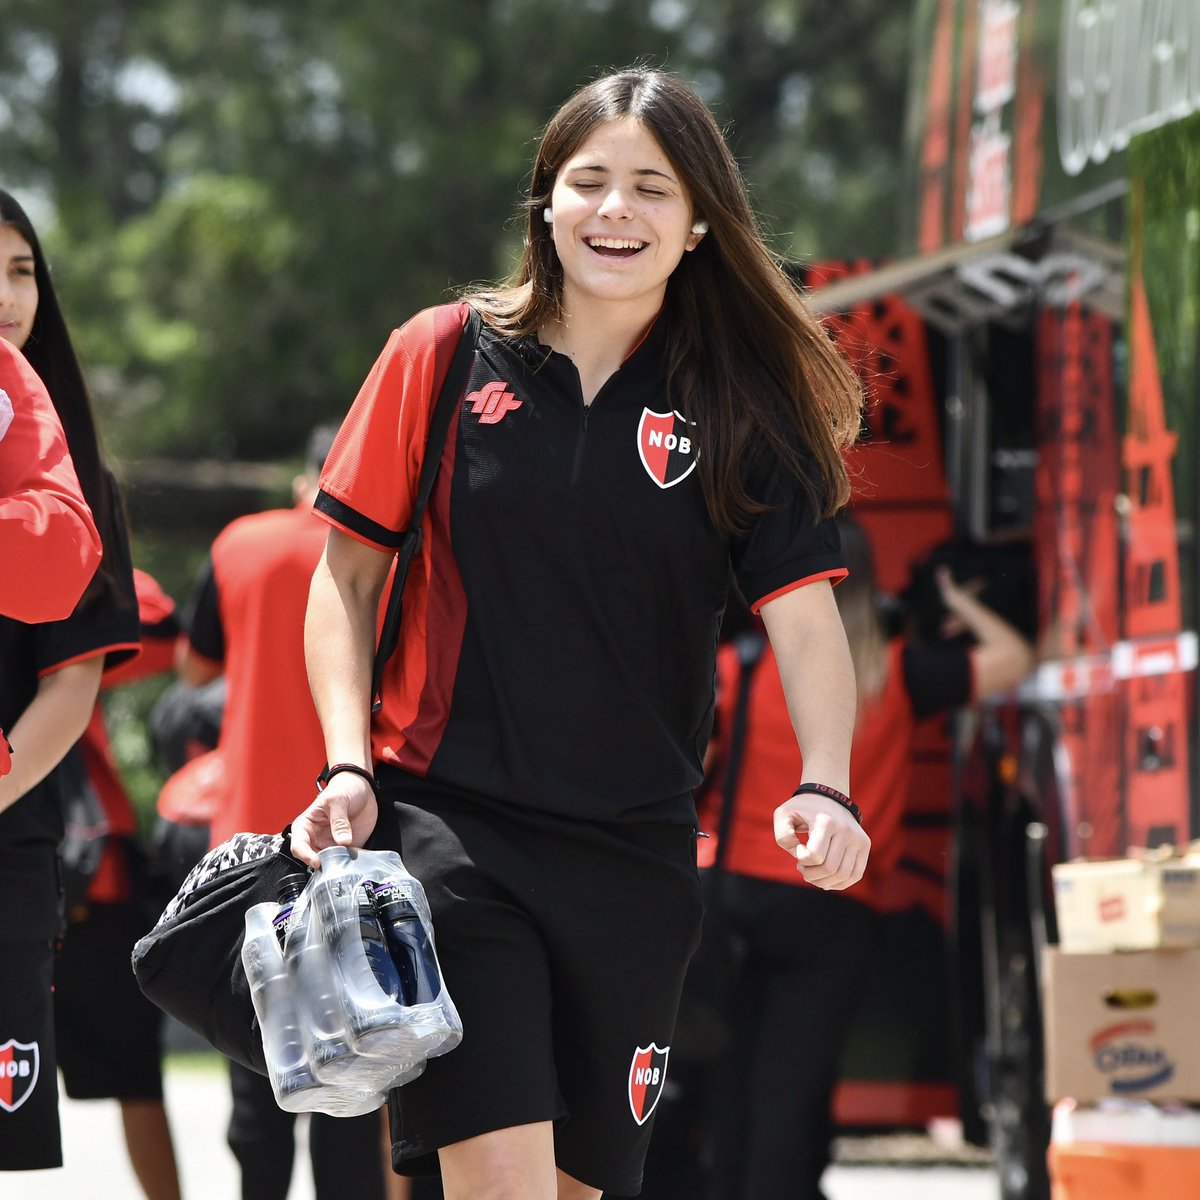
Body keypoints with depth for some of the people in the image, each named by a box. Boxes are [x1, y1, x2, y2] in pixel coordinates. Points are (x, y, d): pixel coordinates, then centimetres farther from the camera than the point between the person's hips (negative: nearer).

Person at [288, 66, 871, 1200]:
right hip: (446, 830, -2)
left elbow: (803, 613, -3)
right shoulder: (445, 355, 2)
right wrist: (348, 765, -4)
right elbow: (345, 574, 8)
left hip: (635, 851, 2)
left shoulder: (744, 408, 3)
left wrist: (823, 789, -20)